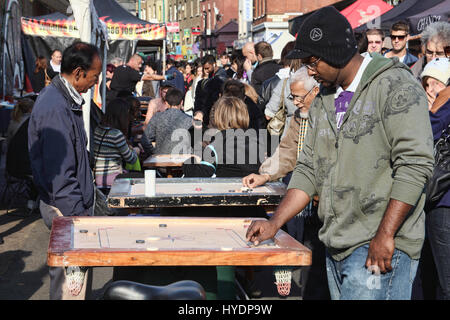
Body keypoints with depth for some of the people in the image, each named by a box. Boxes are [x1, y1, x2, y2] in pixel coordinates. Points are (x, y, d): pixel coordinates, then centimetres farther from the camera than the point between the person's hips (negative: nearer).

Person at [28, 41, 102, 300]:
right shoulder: (56, 109, -23)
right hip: (66, 210, -10)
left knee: (79, 273, 18)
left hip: (75, 204, 10)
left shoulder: (64, 99, 9)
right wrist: (77, 216, -22)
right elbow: (60, 172, -25)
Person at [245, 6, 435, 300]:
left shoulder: (396, 86, -9)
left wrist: (385, 235, -20)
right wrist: (274, 224, 8)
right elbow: (309, 169, 17)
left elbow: (415, 164, -17)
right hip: (336, 246, 8)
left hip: (381, 247, -7)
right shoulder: (323, 101, 16)